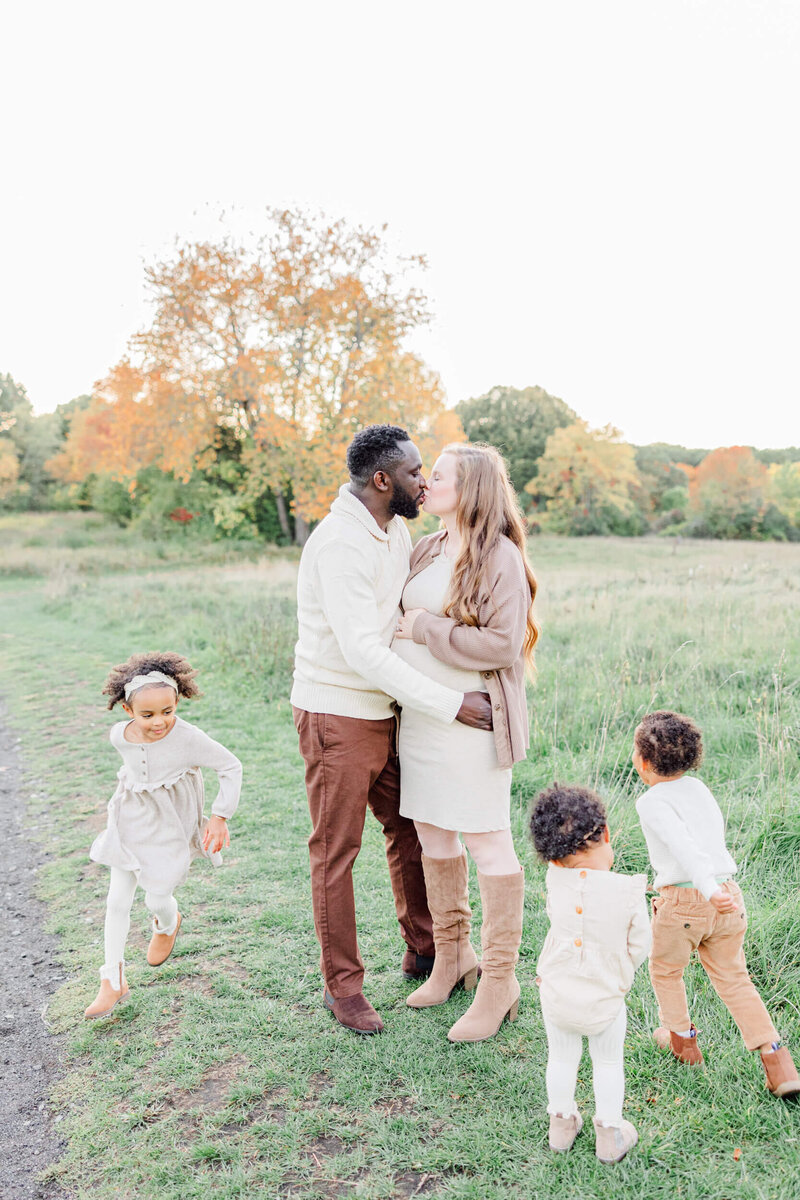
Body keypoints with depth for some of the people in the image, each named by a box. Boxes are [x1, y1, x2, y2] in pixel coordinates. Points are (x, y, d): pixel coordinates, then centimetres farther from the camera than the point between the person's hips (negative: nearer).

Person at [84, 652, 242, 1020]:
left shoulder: (188, 738, -26)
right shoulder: (119, 735, -11)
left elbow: (231, 768, -16)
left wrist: (220, 817, -16)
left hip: (169, 828, -4)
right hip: (130, 824, 4)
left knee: (156, 898, 3)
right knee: (117, 900, 5)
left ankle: (168, 925, 43)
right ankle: (113, 981, 20)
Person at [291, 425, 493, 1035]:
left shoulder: (395, 531, 6)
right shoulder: (340, 544, -23)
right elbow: (363, 652, -28)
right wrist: (452, 703, -26)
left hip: (381, 711, 9)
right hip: (336, 715, -9)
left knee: (411, 828, 18)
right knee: (337, 851, 5)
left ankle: (423, 950, 37)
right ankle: (343, 985, 21)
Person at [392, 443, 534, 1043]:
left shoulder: (500, 556, -12)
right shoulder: (426, 549, 11)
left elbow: (503, 643, -19)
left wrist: (425, 630, -15)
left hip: (473, 718, -8)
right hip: (419, 713, 8)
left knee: (489, 842, 1)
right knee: (431, 833, 15)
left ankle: (500, 981, 16)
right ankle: (453, 957, 33)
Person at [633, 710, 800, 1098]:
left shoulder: (652, 802, -10)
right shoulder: (699, 788, 10)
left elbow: (682, 846, -25)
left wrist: (709, 890, -36)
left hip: (683, 901, -6)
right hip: (729, 895, 6)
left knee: (664, 971, 21)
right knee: (733, 979, 18)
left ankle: (682, 1039, 37)